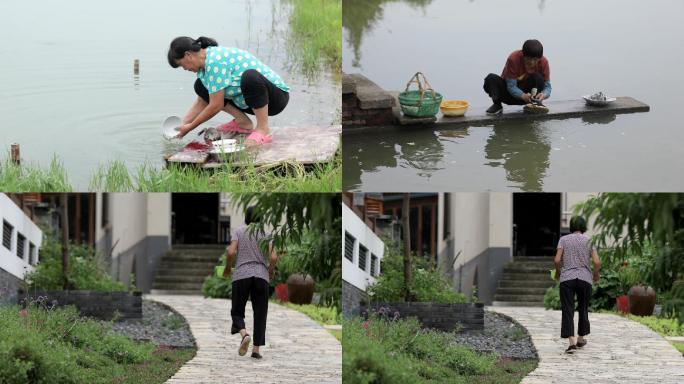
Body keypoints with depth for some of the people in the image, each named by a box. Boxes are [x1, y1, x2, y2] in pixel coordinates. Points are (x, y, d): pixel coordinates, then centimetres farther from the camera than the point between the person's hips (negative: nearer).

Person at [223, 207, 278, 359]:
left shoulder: (238, 232, 5)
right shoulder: (266, 234, 7)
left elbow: (230, 252, -10)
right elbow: (273, 257, -5)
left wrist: (227, 267, 9)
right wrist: (271, 270, 15)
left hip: (241, 277, -1)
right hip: (261, 277, 1)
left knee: (237, 313, 8)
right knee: (260, 314, 11)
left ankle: (244, 334, -22)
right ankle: (256, 349, 2)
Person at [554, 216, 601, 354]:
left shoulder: (564, 239, 5)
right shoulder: (589, 240, 6)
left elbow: (557, 260, -5)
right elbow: (597, 262, -3)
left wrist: (558, 272, 13)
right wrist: (596, 274, 16)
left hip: (567, 279, -1)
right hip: (585, 279, 1)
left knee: (568, 310, -4)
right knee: (583, 309, 19)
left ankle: (572, 341, -19)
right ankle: (581, 339, 30)